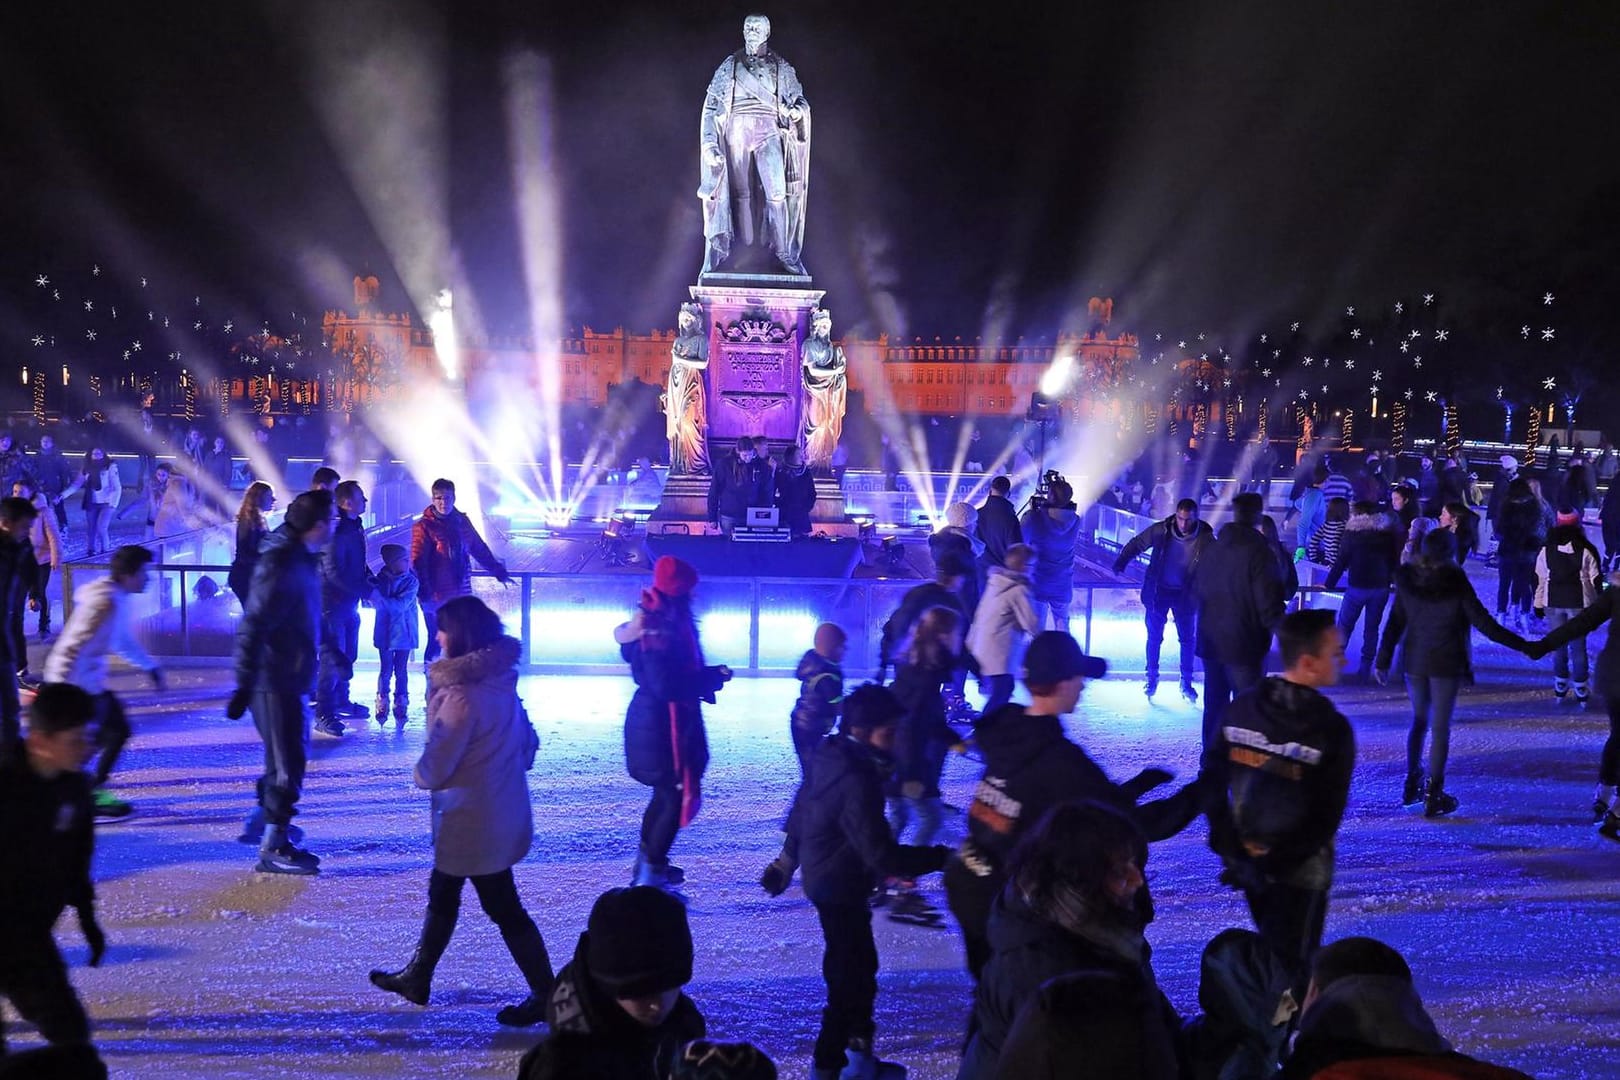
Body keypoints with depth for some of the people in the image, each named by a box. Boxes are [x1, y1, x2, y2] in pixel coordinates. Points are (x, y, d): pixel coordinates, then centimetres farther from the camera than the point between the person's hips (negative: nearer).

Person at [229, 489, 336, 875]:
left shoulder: (300, 558, 6)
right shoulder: (283, 565, -24)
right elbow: (253, 628, -27)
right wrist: (243, 685, -28)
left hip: (289, 677, 10)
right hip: (276, 680, -10)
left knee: (288, 754, 23)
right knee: (288, 761, -2)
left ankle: (261, 821, 39)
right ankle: (274, 847, 9)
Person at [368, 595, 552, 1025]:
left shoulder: (462, 695, -27)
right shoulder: (502, 681, 0)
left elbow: (434, 770, -22)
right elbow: (529, 743, 9)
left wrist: (420, 772, -1)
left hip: (474, 823, -9)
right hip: (505, 810, 9)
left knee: (503, 908, 5)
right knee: (441, 891, 23)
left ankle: (544, 996, 15)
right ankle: (417, 977, 38)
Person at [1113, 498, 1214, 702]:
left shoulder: (1206, 539, -16)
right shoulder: (1161, 530, -15)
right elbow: (1136, 544, -3)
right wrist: (1121, 562, -19)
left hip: (1185, 594, 0)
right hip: (1158, 591, 0)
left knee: (1188, 639, 7)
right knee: (1154, 637, 8)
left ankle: (1186, 683, 22)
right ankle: (1152, 678, 24)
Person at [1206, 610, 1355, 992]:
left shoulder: (1240, 709, -3)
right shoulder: (1332, 729, -14)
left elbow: (1214, 784, -4)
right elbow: (1328, 816, -16)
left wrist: (1229, 849, -3)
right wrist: (1281, 860, -11)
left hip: (1245, 858, 5)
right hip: (1301, 871, -5)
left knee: (1271, 953, 24)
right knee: (1291, 968, 5)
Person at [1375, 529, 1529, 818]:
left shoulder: (1407, 581, -4)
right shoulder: (1457, 584, -14)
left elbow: (1395, 624, 0)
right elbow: (1484, 624, -13)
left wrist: (1383, 661, 7)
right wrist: (1522, 645, -7)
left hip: (1415, 663, 4)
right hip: (1447, 665, -3)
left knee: (1419, 721, 20)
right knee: (1441, 727, 2)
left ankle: (1412, 785, 25)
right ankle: (1433, 795, 3)